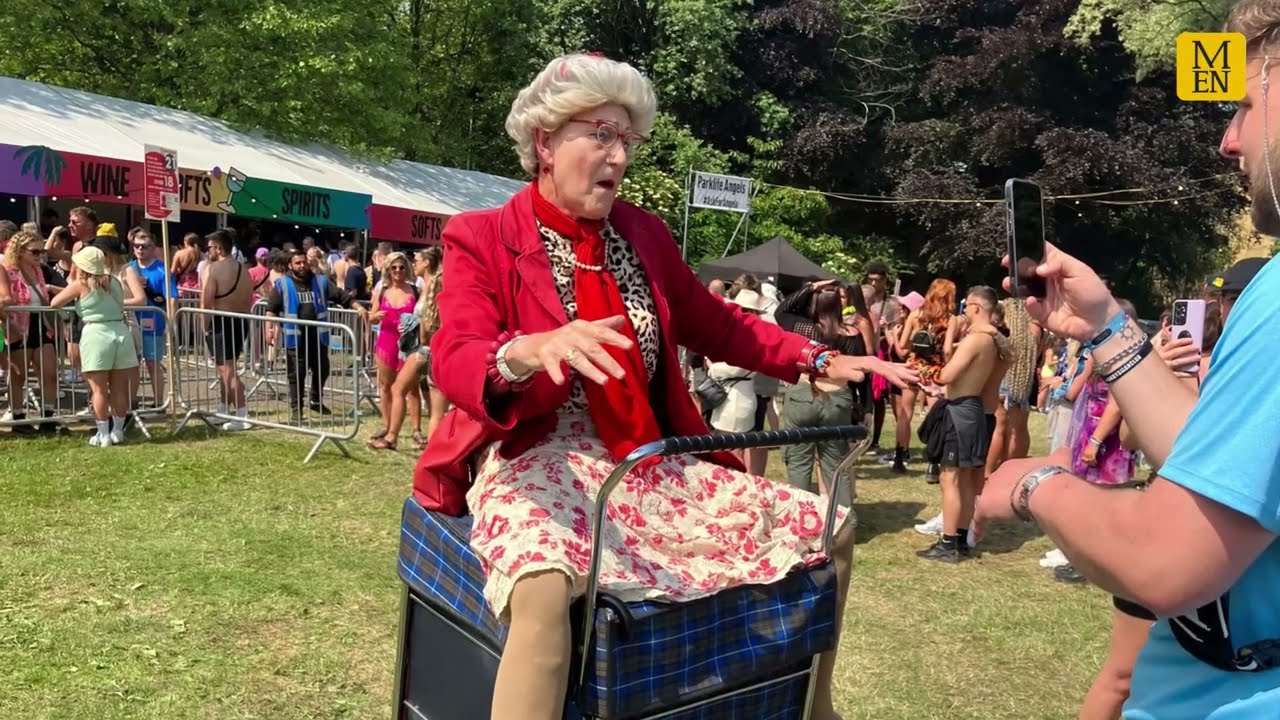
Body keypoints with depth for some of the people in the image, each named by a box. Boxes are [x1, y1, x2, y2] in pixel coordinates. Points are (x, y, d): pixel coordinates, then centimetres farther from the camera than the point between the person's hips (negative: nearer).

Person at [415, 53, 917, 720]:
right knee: (544, 586, -41)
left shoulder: (644, 233, 10)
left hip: (649, 464, 6)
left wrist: (822, 360, 9)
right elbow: (453, 361, -20)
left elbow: (717, 325, 20)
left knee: (828, 529, 3)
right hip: (537, 462, -6)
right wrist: (528, 352, -43)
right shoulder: (480, 237, -5)